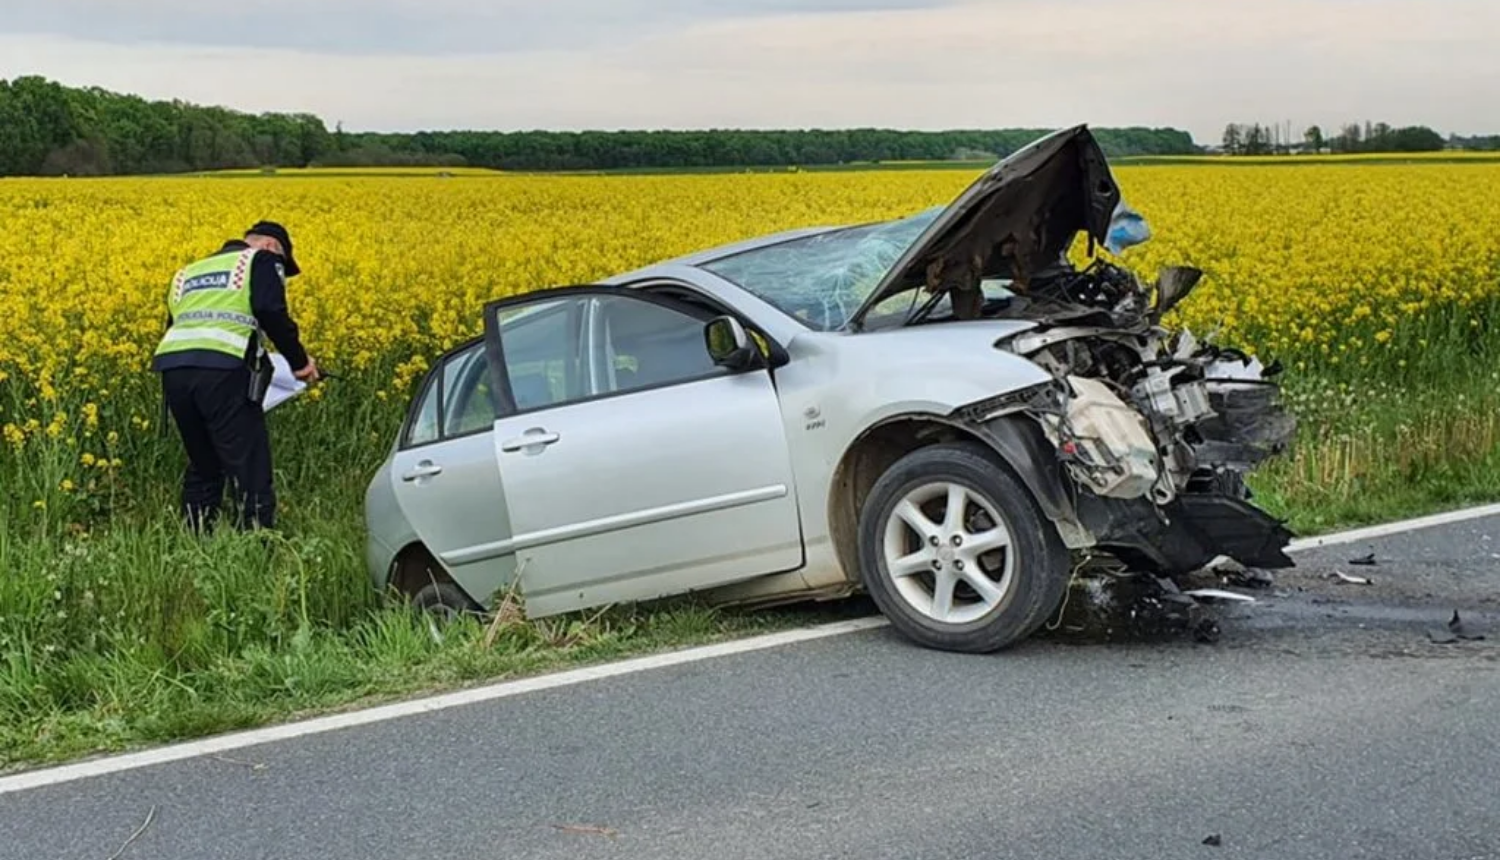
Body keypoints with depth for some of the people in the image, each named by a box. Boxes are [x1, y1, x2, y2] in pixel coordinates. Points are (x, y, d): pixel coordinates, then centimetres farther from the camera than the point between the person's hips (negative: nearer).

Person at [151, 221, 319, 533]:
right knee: (249, 470, -2)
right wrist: (299, 360, 4)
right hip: (222, 368, -6)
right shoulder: (262, 260, 15)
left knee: (202, 467, 21)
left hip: (172, 367, 6)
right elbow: (271, 312, -3)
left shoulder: (189, 271, 34)